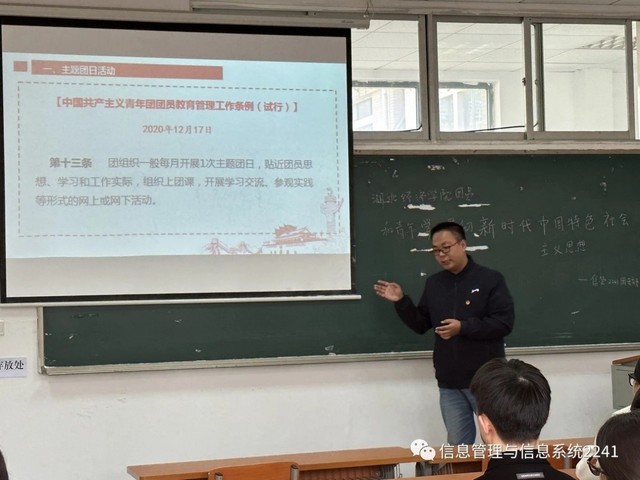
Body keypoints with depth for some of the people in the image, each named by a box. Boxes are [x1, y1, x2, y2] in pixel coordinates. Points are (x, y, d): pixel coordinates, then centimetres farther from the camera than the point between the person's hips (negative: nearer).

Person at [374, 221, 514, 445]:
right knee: (458, 446, 9)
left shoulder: (490, 279, -6)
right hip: (449, 384, 5)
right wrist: (401, 301, 1)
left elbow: (504, 323, -14)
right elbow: (421, 325, 15)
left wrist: (463, 327, -22)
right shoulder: (433, 284, 11)